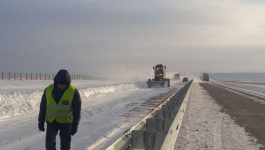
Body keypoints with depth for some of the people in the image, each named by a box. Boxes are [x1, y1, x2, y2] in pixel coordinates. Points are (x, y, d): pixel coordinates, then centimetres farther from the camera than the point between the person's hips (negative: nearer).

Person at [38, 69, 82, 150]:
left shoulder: (74, 92, -12)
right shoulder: (48, 90, -6)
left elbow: (77, 110, -8)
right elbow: (43, 107, 4)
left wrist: (75, 125, -10)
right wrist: (41, 121, 5)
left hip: (66, 122, -1)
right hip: (51, 122, 1)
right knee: (49, 143, -5)